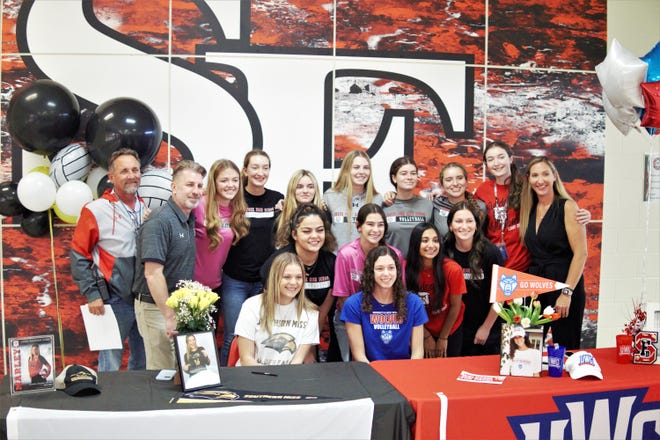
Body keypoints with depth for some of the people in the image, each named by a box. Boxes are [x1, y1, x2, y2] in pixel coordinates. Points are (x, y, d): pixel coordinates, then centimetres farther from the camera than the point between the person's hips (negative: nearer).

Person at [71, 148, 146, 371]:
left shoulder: (146, 209, 8)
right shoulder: (95, 210, -9)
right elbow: (79, 256, -7)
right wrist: (92, 294, -10)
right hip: (115, 300, -5)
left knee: (143, 362, 18)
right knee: (111, 364, 4)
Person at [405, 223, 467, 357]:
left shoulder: (452, 269, -24)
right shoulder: (406, 269, -21)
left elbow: (455, 306, -12)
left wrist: (443, 338, -4)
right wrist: (427, 336, -2)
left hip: (450, 330, -1)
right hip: (421, 331, 1)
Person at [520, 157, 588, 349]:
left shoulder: (567, 207, -7)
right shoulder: (529, 210, 10)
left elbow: (581, 253, -13)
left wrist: (567, 292, -18)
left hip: (564, 284, -5)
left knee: (566, 350, 0)